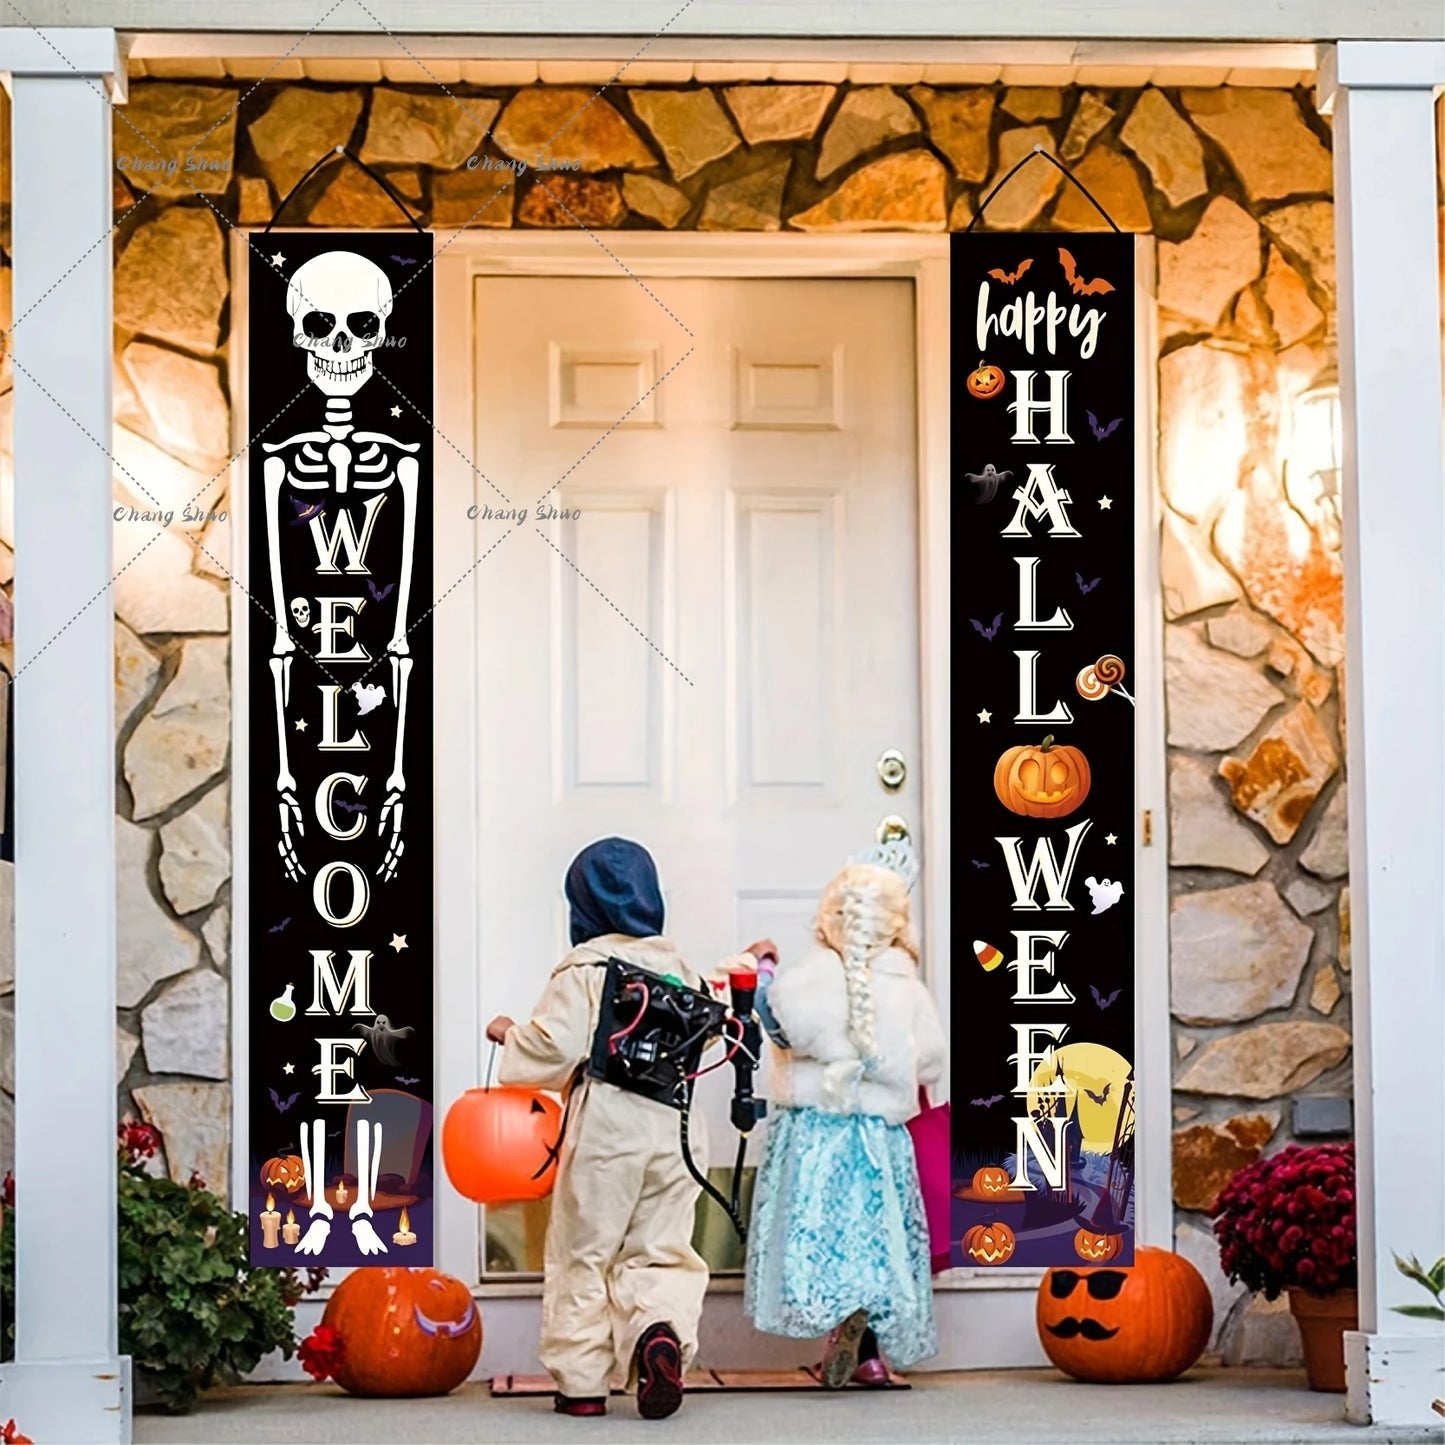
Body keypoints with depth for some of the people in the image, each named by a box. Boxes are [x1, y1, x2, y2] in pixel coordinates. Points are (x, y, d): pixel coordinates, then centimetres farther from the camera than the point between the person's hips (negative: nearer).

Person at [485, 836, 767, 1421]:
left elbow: (554, 1046, -13)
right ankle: (662, 1330, -21)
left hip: (605, 1126, -4)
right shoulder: (679, 967, 10)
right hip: (672, 1128, 4)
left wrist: (509, 1035, 5)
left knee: (583, 1252, 8)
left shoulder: (584, 968, -7)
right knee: (661, 1251, 10)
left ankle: (581, 1381, 11)